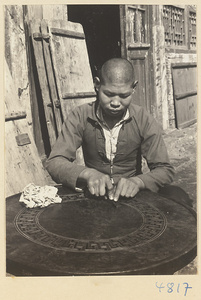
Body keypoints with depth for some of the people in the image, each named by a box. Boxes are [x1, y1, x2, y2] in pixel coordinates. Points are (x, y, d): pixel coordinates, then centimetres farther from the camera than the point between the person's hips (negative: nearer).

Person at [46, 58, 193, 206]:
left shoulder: (144, 120, -8)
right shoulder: (80, 117, -9)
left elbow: (165, 170, -10)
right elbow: (55, 162, -14)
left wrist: (137, 182, -31)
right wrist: (87, 174, -34)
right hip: (95, 194, -3)